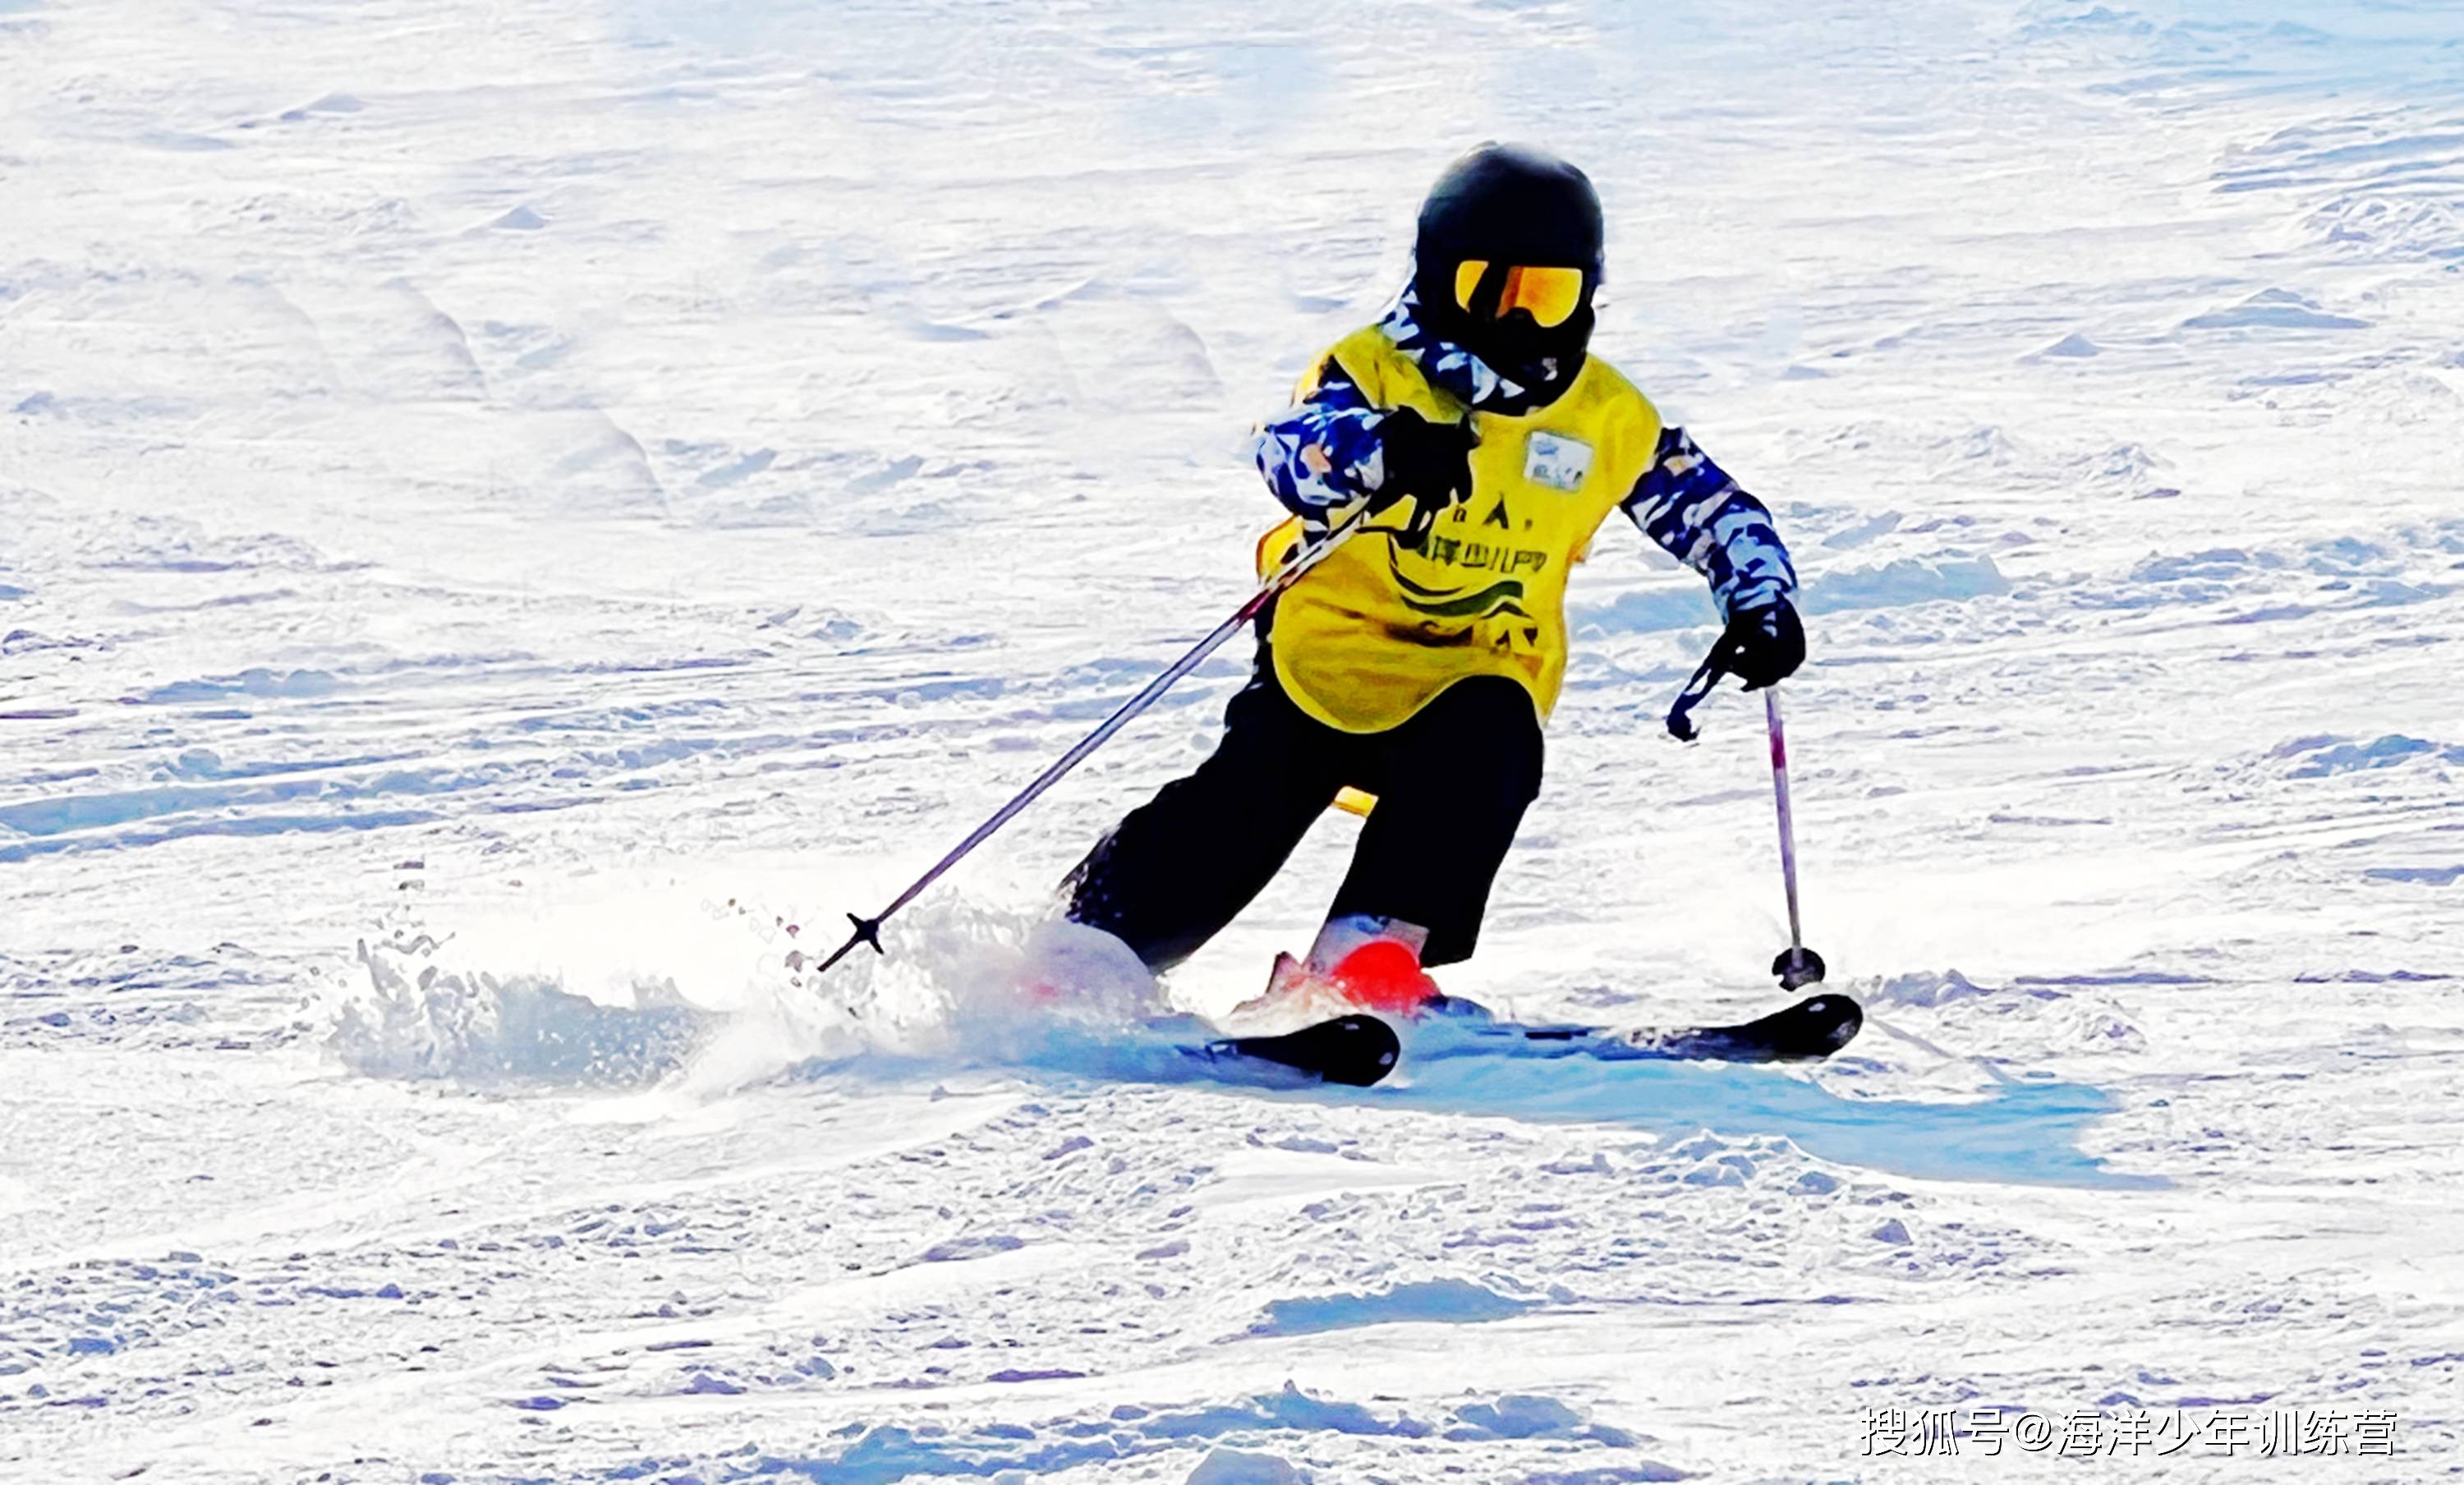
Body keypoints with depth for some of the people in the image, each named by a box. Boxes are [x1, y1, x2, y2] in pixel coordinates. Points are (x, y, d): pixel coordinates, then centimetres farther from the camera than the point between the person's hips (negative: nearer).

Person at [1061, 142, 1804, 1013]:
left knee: (1490, 749, -30)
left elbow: (1718, 515, 10)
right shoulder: (1374, 371, -7)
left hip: (1479, 683, 2)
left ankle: (1367, 953, -27)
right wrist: (1382, 450, -49)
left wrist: (1761, 603, -10)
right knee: (1241, 818, -14)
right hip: (1330, 655, -2)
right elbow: (1290, 449, -28)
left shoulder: (1607, 420, 2)